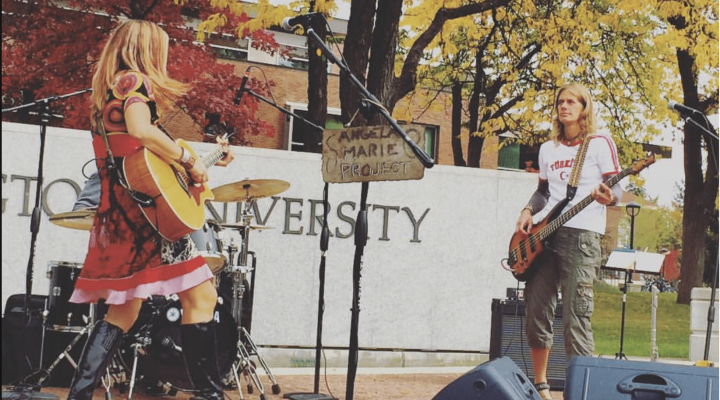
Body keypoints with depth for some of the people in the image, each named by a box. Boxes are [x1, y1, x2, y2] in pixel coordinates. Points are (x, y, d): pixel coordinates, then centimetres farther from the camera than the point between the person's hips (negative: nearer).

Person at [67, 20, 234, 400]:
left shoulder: (107, 90, 22)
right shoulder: (135, 81, -5)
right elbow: (141, 130, -26)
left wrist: (206, 159, 25)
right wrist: (189, 160, -14)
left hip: (116, 215, 10)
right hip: (144, 211, -10)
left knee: (124, 309, 14)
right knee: (201, 296, -7)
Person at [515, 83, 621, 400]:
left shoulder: (600, 143, 2)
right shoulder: (548, 149, 18)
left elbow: (617, 188, -3)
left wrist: (607, 197, -26)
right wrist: (528, 211, 5)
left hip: (581, 234, -6)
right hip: (543, 234, 6)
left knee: (576, 315, -12)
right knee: (536, 311, 4)